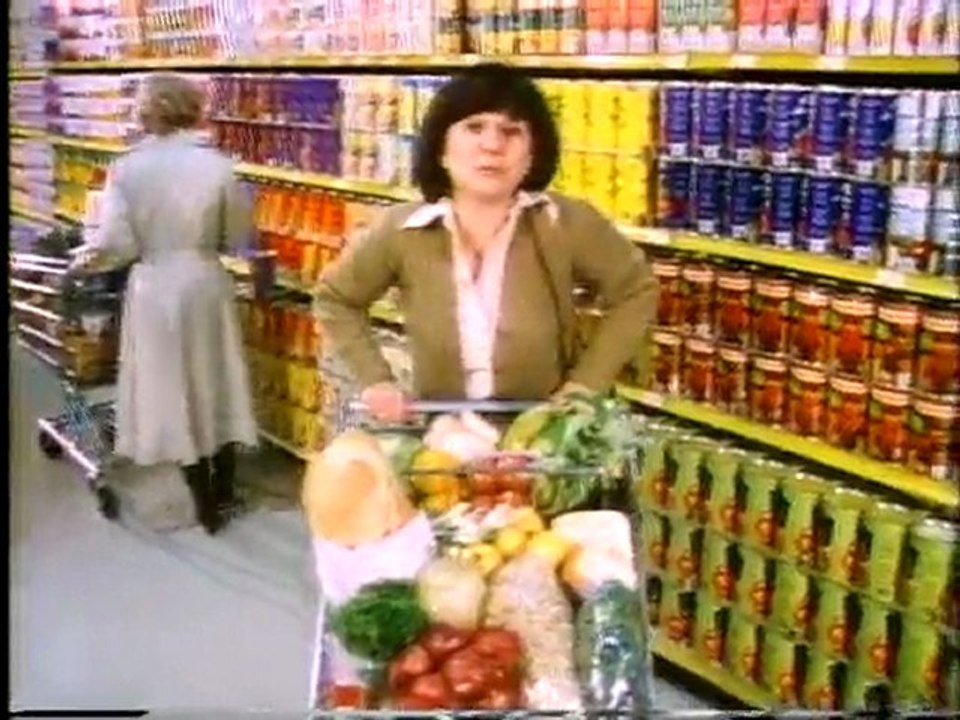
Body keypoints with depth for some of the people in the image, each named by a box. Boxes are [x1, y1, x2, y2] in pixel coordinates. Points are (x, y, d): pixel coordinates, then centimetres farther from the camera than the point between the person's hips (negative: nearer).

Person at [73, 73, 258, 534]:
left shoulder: (127, 169, -12)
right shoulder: (216, 166, -9)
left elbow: (115, 243, -12)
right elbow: (240, 236, -1)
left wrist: (86, 260, 8)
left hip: (154, 288, -1)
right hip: (206, 284, 1)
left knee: (174, 392, 10)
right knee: (215, 384, 16)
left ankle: (206, 505, 18)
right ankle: (223, 493, 28)